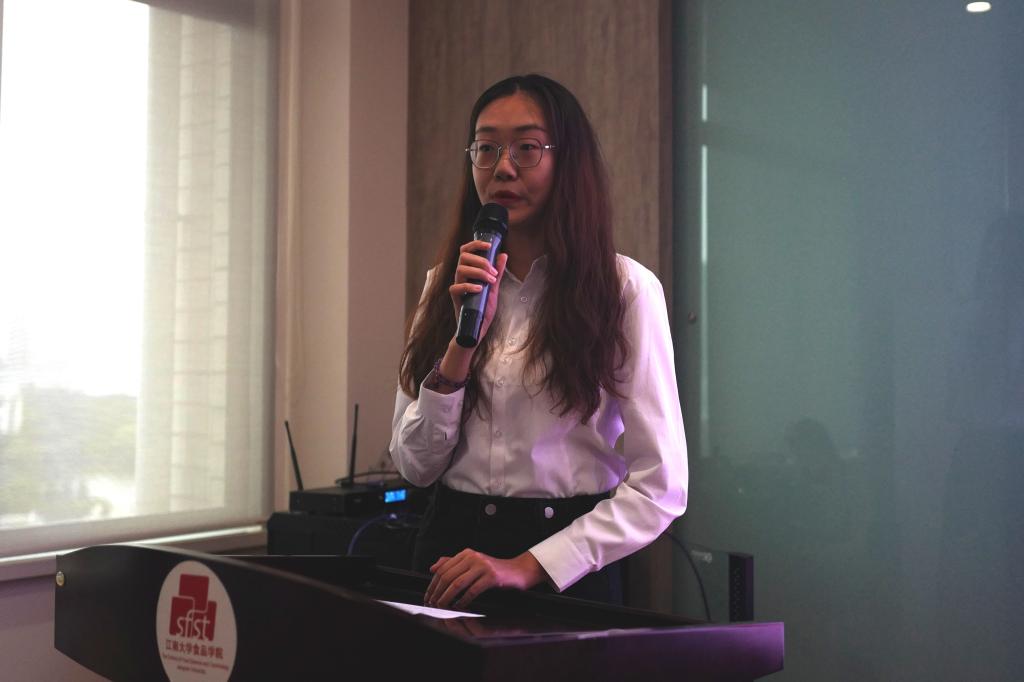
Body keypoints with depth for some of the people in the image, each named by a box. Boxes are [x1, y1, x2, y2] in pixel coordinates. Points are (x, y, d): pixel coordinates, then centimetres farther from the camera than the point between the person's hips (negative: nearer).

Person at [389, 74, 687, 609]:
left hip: (567, 571, -3)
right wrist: (463, 345, -14)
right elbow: (414, 465, -1)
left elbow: (660, 485, -12)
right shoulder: (446, 284, 3)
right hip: (451, 547, 3)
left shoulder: (625, 288, -9)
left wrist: (530, 565, -19)